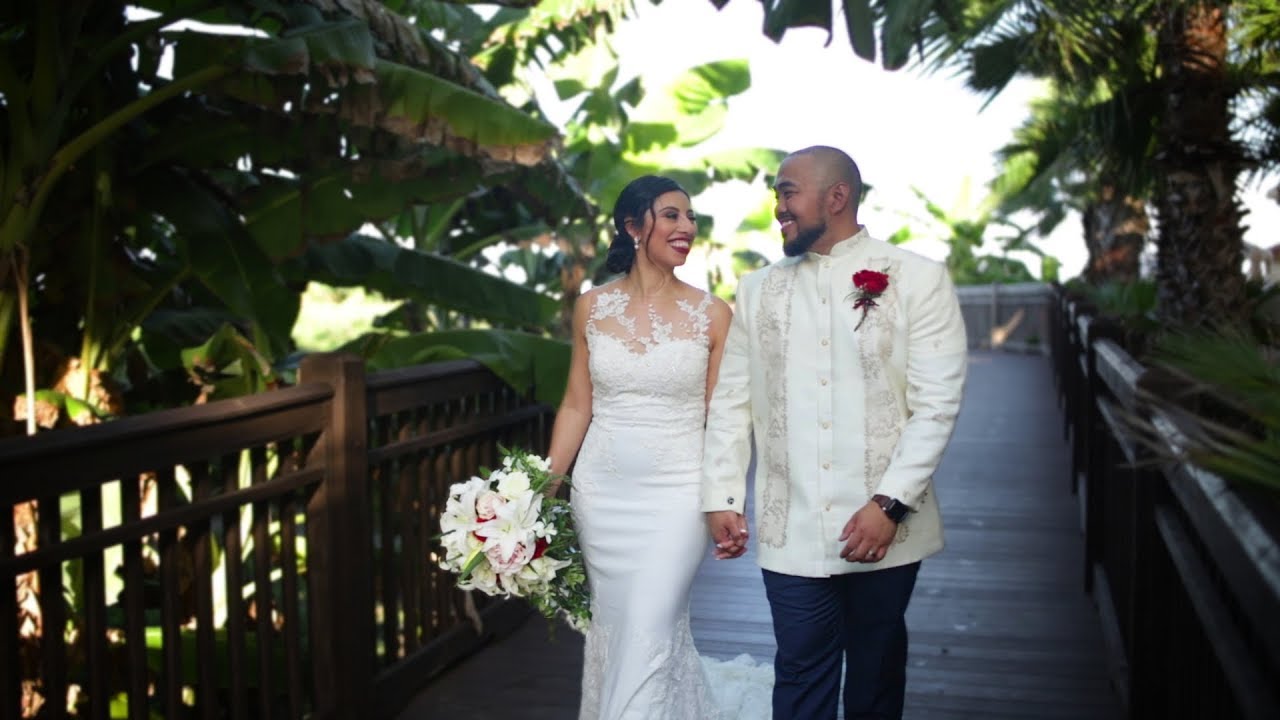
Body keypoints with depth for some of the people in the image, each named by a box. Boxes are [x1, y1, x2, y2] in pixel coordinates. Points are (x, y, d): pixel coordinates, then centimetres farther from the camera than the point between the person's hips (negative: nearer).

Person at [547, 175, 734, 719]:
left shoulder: (711, 313, -4)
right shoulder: (592, 307, 2)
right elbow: (576, 407, 7)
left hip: (676, 492, -3)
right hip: (601, 492, 3)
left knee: (649, 634, -7)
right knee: (611, 629, 14)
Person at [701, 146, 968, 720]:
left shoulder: (917, 279, -2)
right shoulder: (757, 290, 9)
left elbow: (937, 403, -8)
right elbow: (730, 403, 9)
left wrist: (889, 504, -14)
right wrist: (721, 499, 1)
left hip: (883, 527, -1)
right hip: (791, 535, 2)